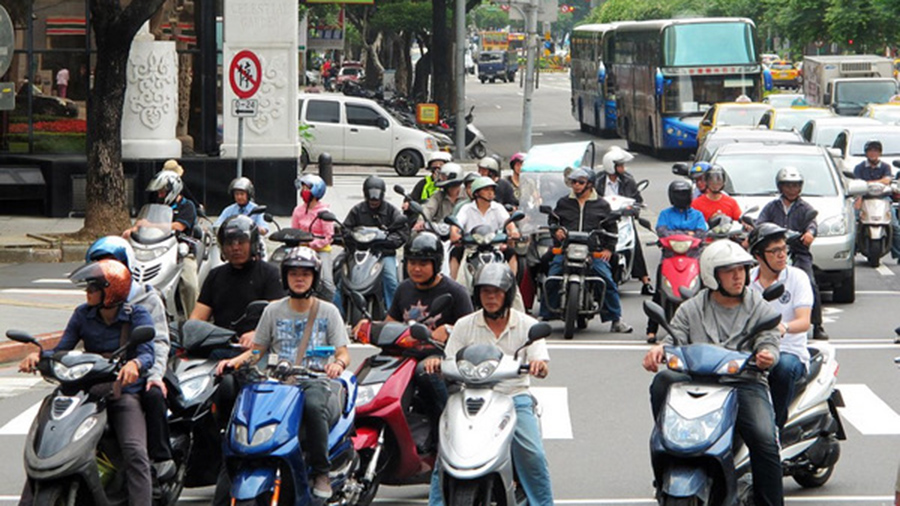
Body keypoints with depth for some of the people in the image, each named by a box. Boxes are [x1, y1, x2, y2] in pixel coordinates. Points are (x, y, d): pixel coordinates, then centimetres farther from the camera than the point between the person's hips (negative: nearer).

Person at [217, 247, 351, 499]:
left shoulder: (328, 311, 12)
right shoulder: (274, 311, 17)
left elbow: (343, 353, 5)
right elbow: (257, 349, 19)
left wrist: (338, 363, -19)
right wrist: (234, 361, -1)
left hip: (316, 381, -2)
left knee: (313, 405, -39)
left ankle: (321, 473, -26)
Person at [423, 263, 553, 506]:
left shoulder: (527, 325, 5)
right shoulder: (464, 326, 8)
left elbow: (542, 369, -4)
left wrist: (538, 365, -30)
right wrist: (435, 361, -19)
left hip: (515, 397, -1)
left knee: (532, 454, -21)